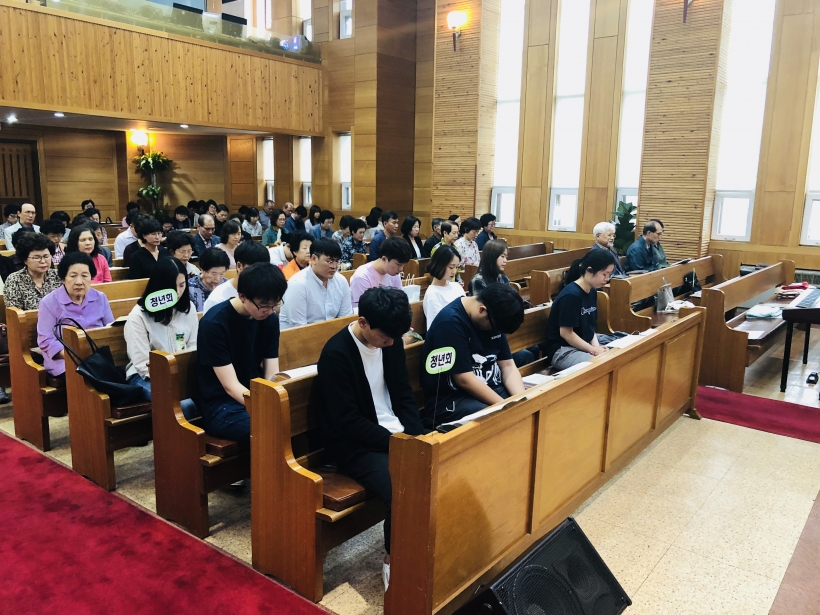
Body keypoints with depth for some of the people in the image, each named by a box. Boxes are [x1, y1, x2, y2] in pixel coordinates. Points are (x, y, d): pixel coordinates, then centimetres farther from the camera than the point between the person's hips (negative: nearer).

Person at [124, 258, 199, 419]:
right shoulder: (139, 315, -10)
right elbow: (143, 363, -13)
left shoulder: (188, 308, 4)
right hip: (146, 375, -4)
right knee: (184, 404, -33)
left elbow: (194, 346, 8)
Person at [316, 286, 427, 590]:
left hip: (396, 432, 7)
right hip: (354, 442, -6)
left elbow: (404, 394, 9)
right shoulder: (336, 353, -18)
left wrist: (417, 436, -6)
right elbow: (347, 421, -19)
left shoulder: (390, 341, 2)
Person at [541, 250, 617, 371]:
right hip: (562, 350, -9)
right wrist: (592, 350, -16)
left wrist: (596, 346, -6)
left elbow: (590, 327, 12)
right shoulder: (571, 295, -19)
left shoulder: (592, 292, 8)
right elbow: (566, 332, -19)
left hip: (585, 344, 9)